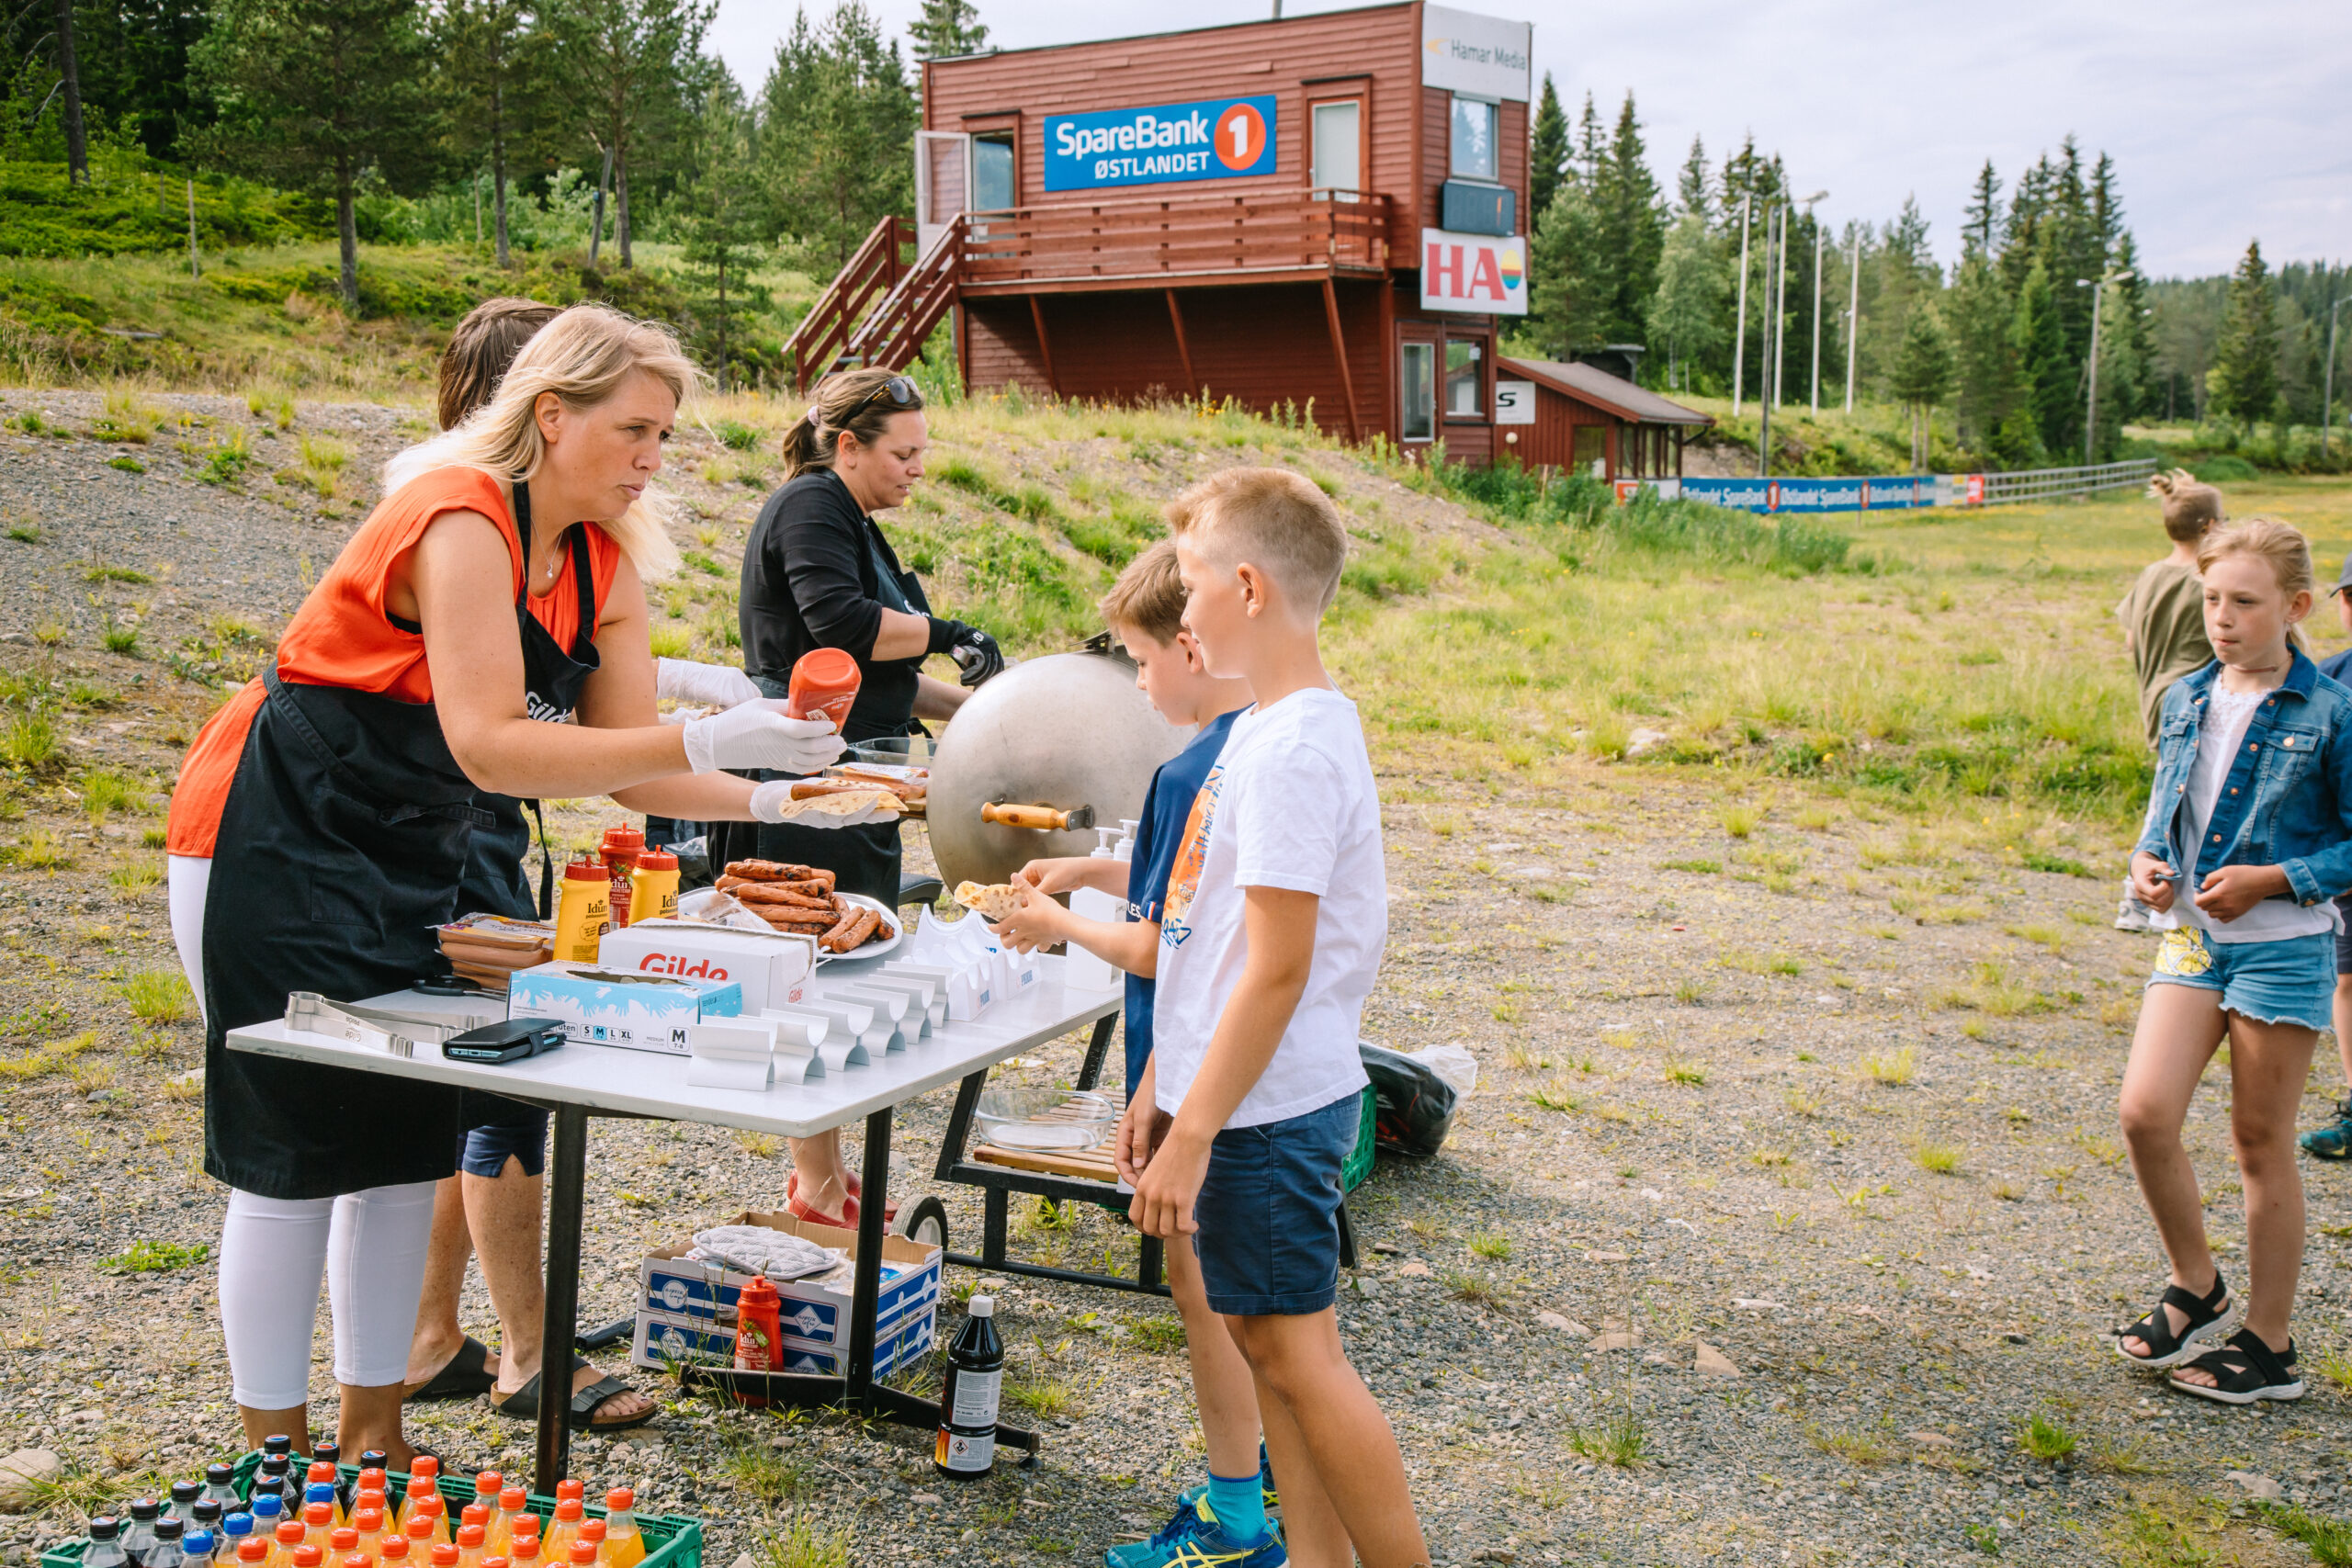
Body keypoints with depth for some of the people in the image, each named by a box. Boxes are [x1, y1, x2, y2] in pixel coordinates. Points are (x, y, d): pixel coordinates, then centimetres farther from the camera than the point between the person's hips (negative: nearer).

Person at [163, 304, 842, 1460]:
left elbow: (626, 765, 0)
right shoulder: (461, 520, -25)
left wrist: (770, 800, -15)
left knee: (408, 1138, 9)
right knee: (297, 1149, -4)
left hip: (407, 857, 8)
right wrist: (708, 741, -37)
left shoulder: (603, 563, 1)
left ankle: (373, 1438, 21)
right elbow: (490, 748, -33)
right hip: (271, 843, -8)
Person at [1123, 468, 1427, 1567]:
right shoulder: (1271, 729, 10)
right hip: (1242, 1097, 10)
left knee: (1296, 1352, -1)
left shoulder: (1292, 749, -21)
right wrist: (1159, 1087, 18)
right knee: (1262, 1335, 16)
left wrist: (1192, 1134, -20)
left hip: (1267, 1109, -10)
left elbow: (1276, 971, -23)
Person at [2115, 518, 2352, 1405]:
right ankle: (2195, 1288, 15)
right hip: (2190, 937, 5)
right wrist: (2147, 861, -2)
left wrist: (2271, 880, -18)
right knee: (2144, 1110, -9)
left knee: (2261, 1143, 4)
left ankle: (2270, 1346, 18)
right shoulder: (2186, 700, 7)